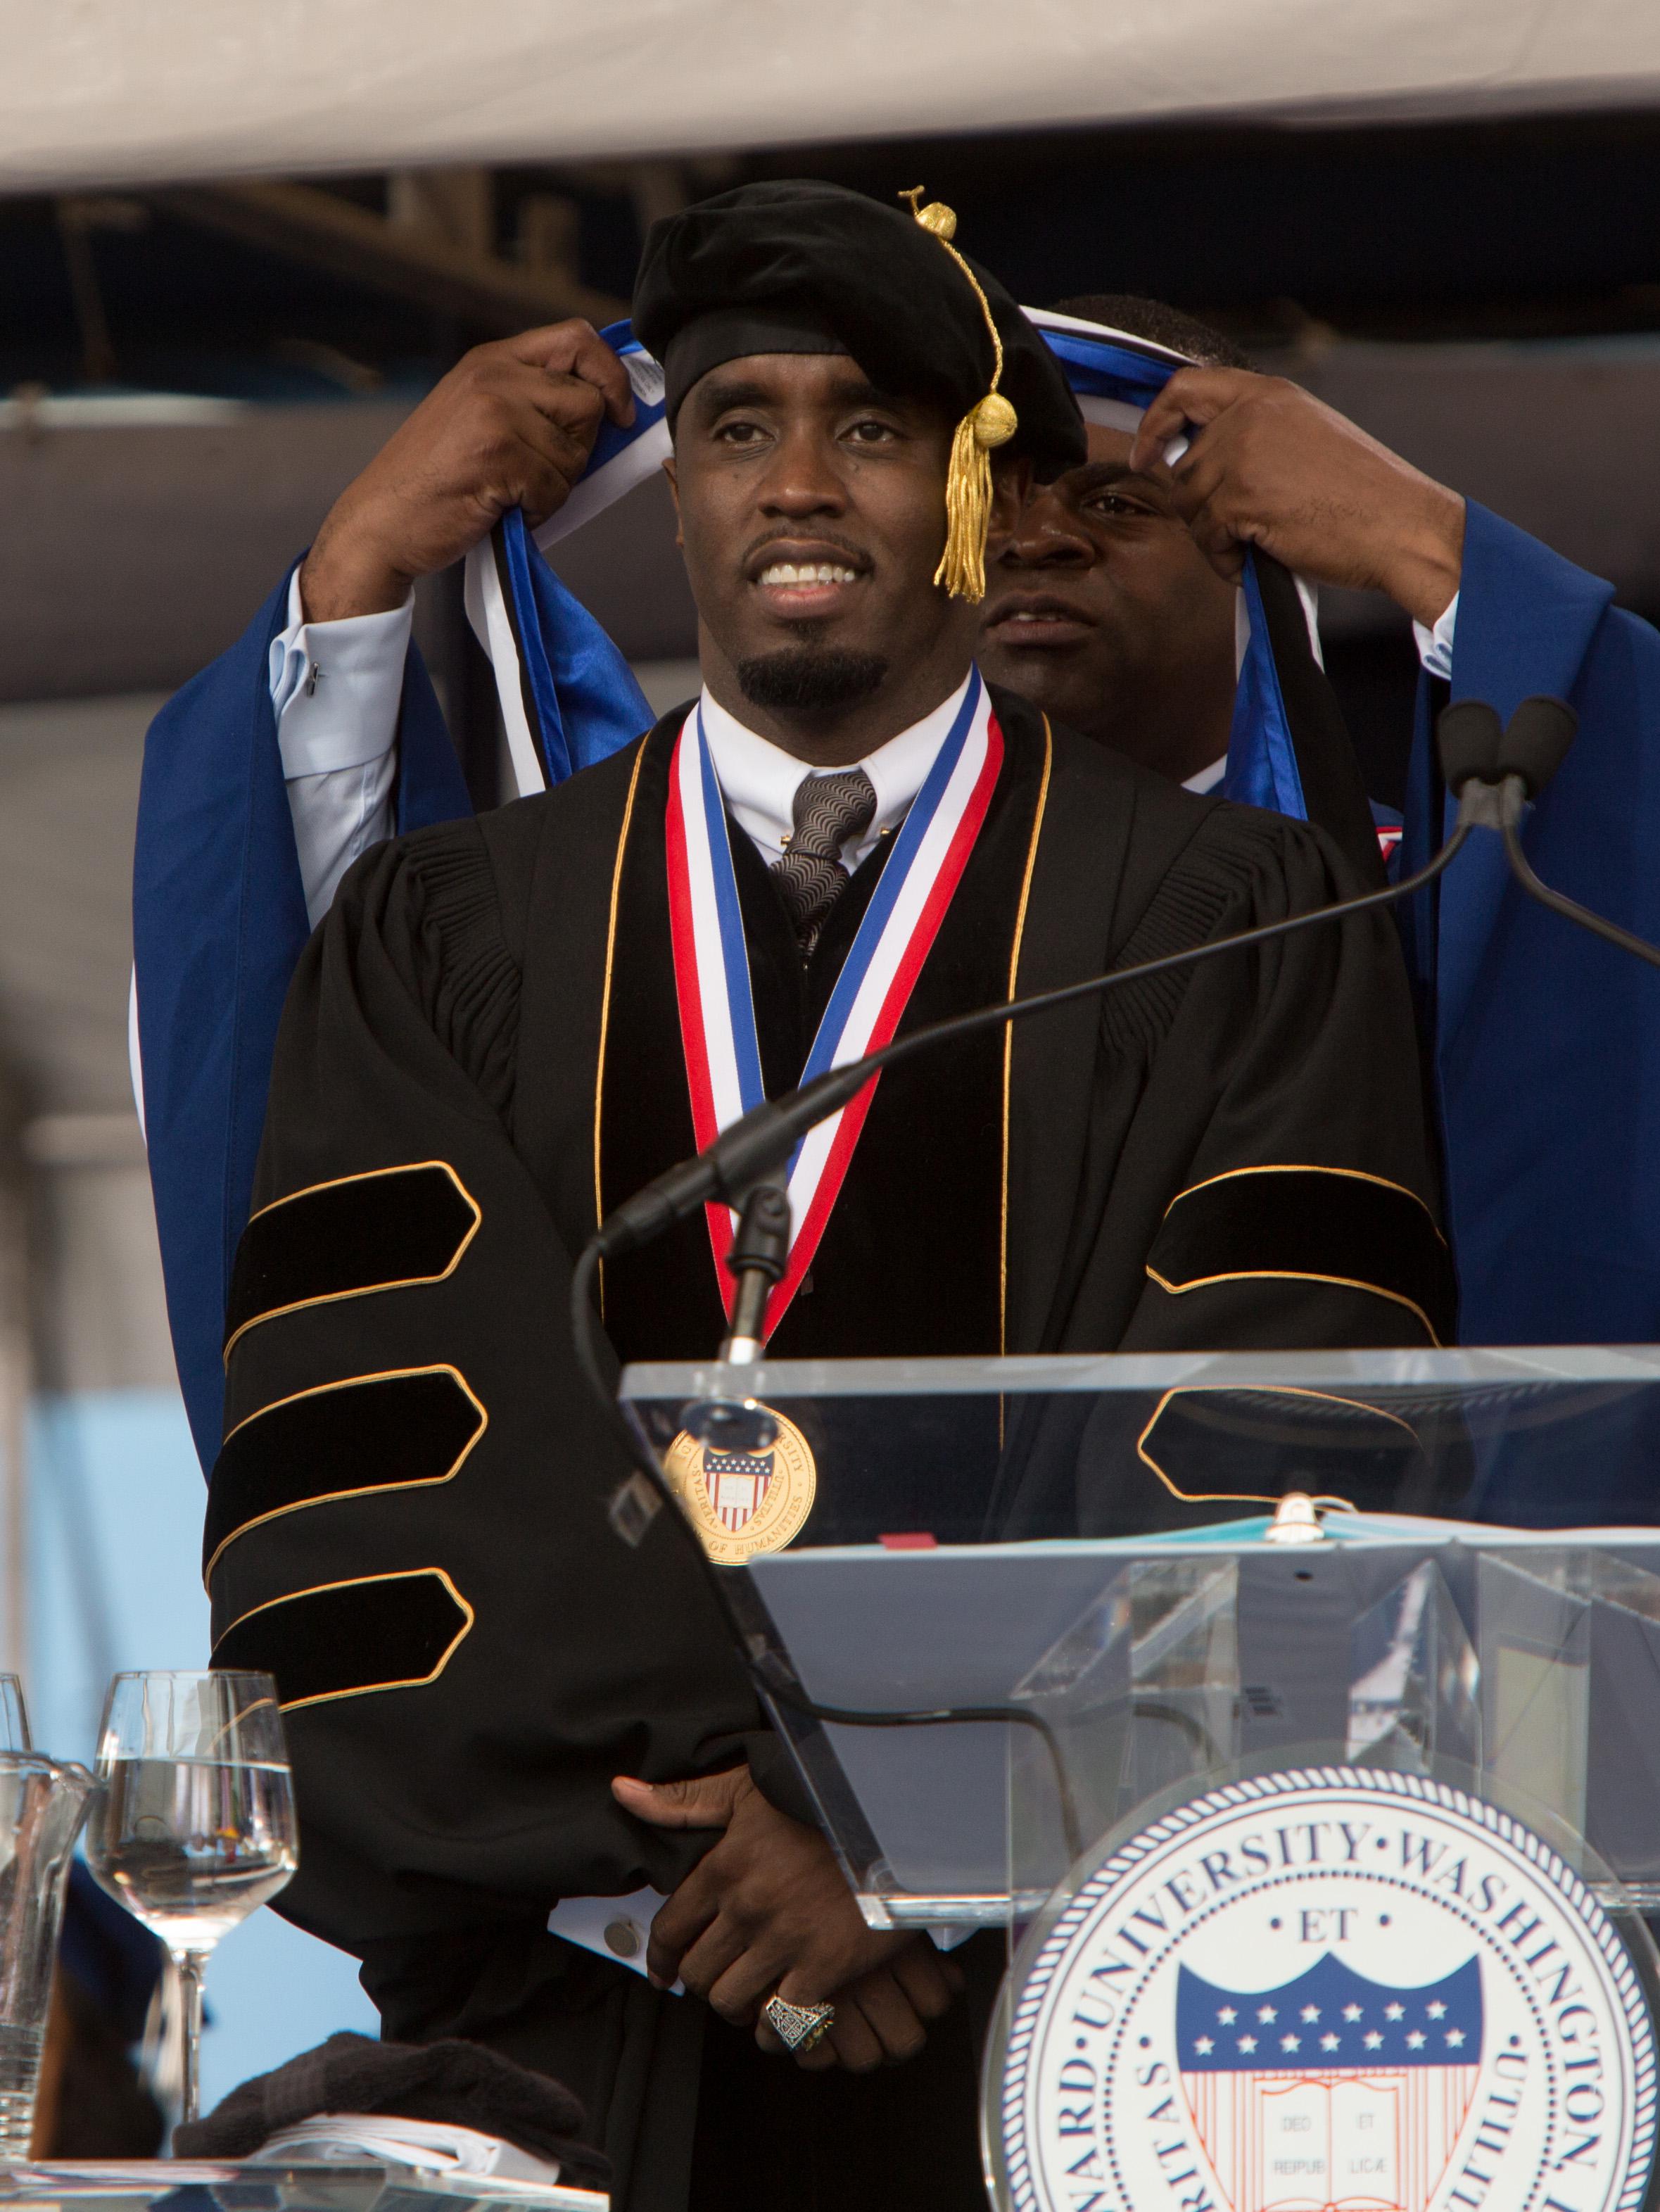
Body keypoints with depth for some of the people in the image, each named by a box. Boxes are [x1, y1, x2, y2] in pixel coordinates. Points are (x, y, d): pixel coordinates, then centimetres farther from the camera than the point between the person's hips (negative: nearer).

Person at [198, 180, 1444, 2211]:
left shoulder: (1231, 928, 5)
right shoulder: (445, 941, 11)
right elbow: (356, 1456, -2)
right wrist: (697, 1808, -16)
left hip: (1054, 2021, -1)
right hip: (564, 2022, 1)